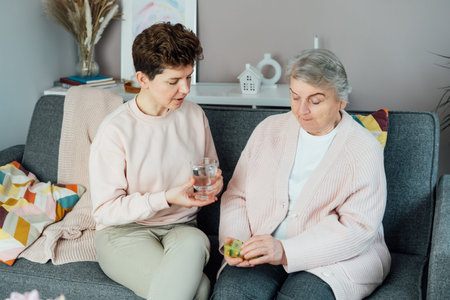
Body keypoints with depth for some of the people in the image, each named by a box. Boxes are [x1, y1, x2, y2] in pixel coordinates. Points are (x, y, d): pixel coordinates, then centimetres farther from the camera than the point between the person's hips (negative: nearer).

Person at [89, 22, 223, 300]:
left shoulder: (194, 115, 5)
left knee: (194, 243, -35)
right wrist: (166, 199, -20)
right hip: (125, 231, -4)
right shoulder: (115, 130, -12)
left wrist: (213, 183, -4)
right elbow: (105, 210, -10)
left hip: (181, 227, 5)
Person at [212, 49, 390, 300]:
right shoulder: (269, 129, 11)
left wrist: (286, 251, -23)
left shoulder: (364, 149, -2)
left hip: (335, 258, -2)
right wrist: (233, 240, -10)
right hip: (264, 250, 3)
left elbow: (358, 227, -12)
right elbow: (236, 196, 11)